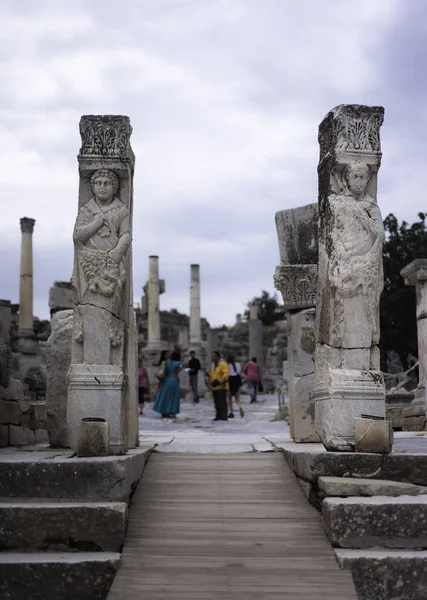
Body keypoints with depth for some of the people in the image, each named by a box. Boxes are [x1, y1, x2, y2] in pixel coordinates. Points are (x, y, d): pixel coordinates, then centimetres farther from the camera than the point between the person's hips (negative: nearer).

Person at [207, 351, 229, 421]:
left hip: (221, 387, -8)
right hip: (214, 387, 8)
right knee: (216, 402, 10)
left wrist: (221, 382, -23)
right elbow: (212, 374, 26)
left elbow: (226, 374, -20)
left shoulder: (223, 364, -9)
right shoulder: (213, 365, 18)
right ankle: (218, 416, 16)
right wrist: (208, 374, 4)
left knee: (222, 402, -8)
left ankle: (223, 416, -7)